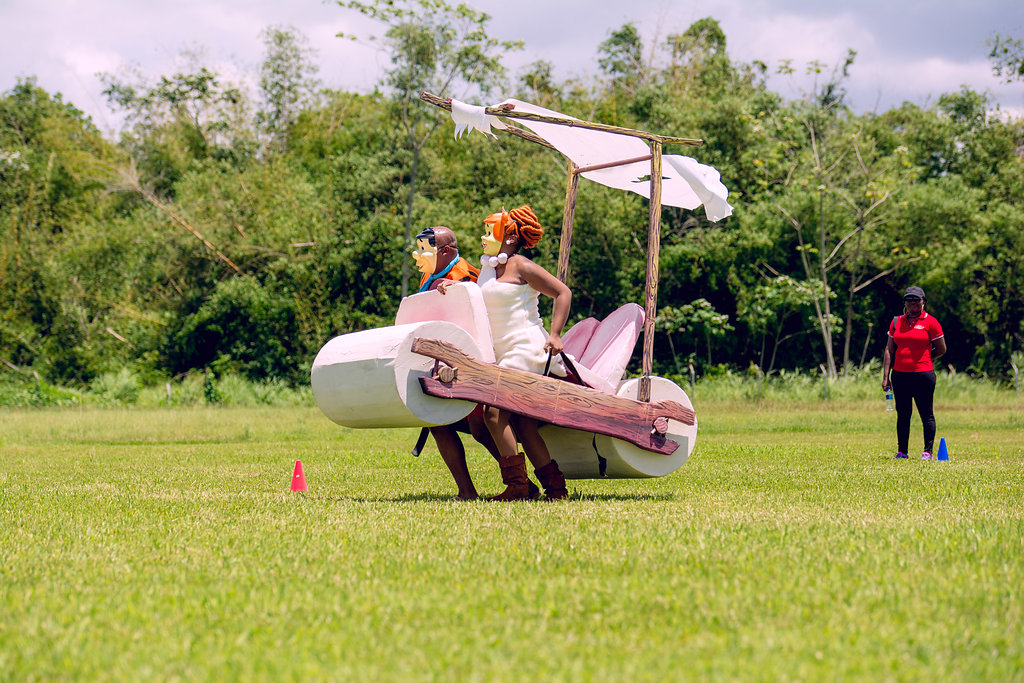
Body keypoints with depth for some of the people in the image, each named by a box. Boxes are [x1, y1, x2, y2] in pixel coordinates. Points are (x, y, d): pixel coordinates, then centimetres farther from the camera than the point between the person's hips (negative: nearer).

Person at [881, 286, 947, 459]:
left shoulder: (930, 322, 0)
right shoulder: (897, 322, 11)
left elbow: (941, 349, 4)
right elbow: (889, 350, 11)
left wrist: (922, 359, 7)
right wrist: (885, 376, 5)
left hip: (923, 374, -4)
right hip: (900, 375, 4)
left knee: (926, 414, 0)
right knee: (902, 414, 8)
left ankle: (928, 451, 6)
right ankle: (901, 451, 14)